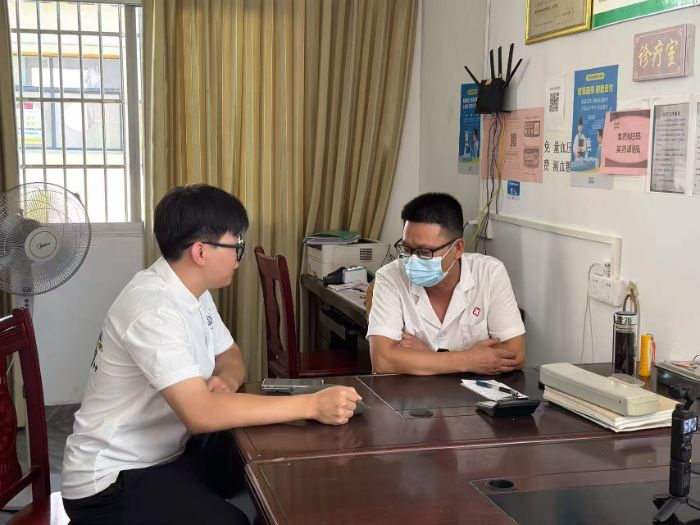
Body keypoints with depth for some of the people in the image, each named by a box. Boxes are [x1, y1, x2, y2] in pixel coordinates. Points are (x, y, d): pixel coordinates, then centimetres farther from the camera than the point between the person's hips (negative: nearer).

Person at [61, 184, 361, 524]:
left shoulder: (192, 291, 2)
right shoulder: (153, 308, -28)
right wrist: (311, 405, -34)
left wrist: (226, 382, -9)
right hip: (112, 478, -9)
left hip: (167, 451, 9)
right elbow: (200, 413, -37)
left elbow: (229, 355, 16)